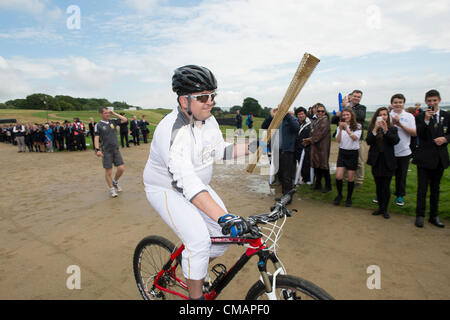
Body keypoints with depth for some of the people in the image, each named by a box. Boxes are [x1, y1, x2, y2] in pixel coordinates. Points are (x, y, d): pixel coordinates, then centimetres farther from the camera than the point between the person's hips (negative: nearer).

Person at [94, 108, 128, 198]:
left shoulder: (113, 121, 10)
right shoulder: (98, 125, -3)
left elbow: (124, 119, 11)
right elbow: (96, 138, -9)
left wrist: (114, 114, 5)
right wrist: (97, 149, -21)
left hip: (116, 150, 4)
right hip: (106, 151, -4)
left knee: (121, 168, -2)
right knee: (108, 172, 2)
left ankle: (115, 182, 27)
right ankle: (112, 189, 19)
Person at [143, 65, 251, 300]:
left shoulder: (209, 121, -6)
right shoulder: (173, 130, -32)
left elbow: (220, 150, 8)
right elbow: (186, 182, -43)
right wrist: (223, 217, -51)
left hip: (198, 185, 7)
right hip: (167, 189, -7)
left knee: (229, 233, 0)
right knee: (199, 241, -23)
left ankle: (194, 270, 26)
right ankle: (196, 296, 3)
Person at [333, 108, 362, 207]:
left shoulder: (358, 127, -1)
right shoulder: (340, 127, 7)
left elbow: (355, 138, -18)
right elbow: (338, 141, -5)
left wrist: (347, 128, -27)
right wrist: (340, 129, -18)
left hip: (353, 153, -2)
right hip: (342, 152, 2)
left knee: (350, 178, 3)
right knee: (338, 176, -7)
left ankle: (349, 198, 21)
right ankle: (339, 195, 17)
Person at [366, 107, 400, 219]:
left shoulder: (393, 129, 2)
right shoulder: (372, 128, 4)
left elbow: (395, 141, -13)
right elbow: (368, 141, -10)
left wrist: (386, 130, -20)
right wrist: (375, 129, -18)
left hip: (388, 162, -1)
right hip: (376, 161, 1)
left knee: (386, 186, 1)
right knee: (378, 186, 10)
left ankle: (385, 209, 14)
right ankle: (380, 207, 23)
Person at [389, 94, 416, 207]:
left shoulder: (409, 116, 3)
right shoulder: (387, 116, 1)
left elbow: (414, 133, -5)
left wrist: (401, 125, -13)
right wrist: (392, 123, -18)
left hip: (404, 151, 1)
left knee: (401, 175, 11)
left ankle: (400, 195, 26)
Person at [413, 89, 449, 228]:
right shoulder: (420, 117, -3)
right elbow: (418, 135, -14)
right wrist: (426, 120, -24)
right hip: (424, 157, -3)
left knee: (435, 188, 14)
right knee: (422, 188, 1)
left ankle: (434, 216, 25)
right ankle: (420, 215, 11)